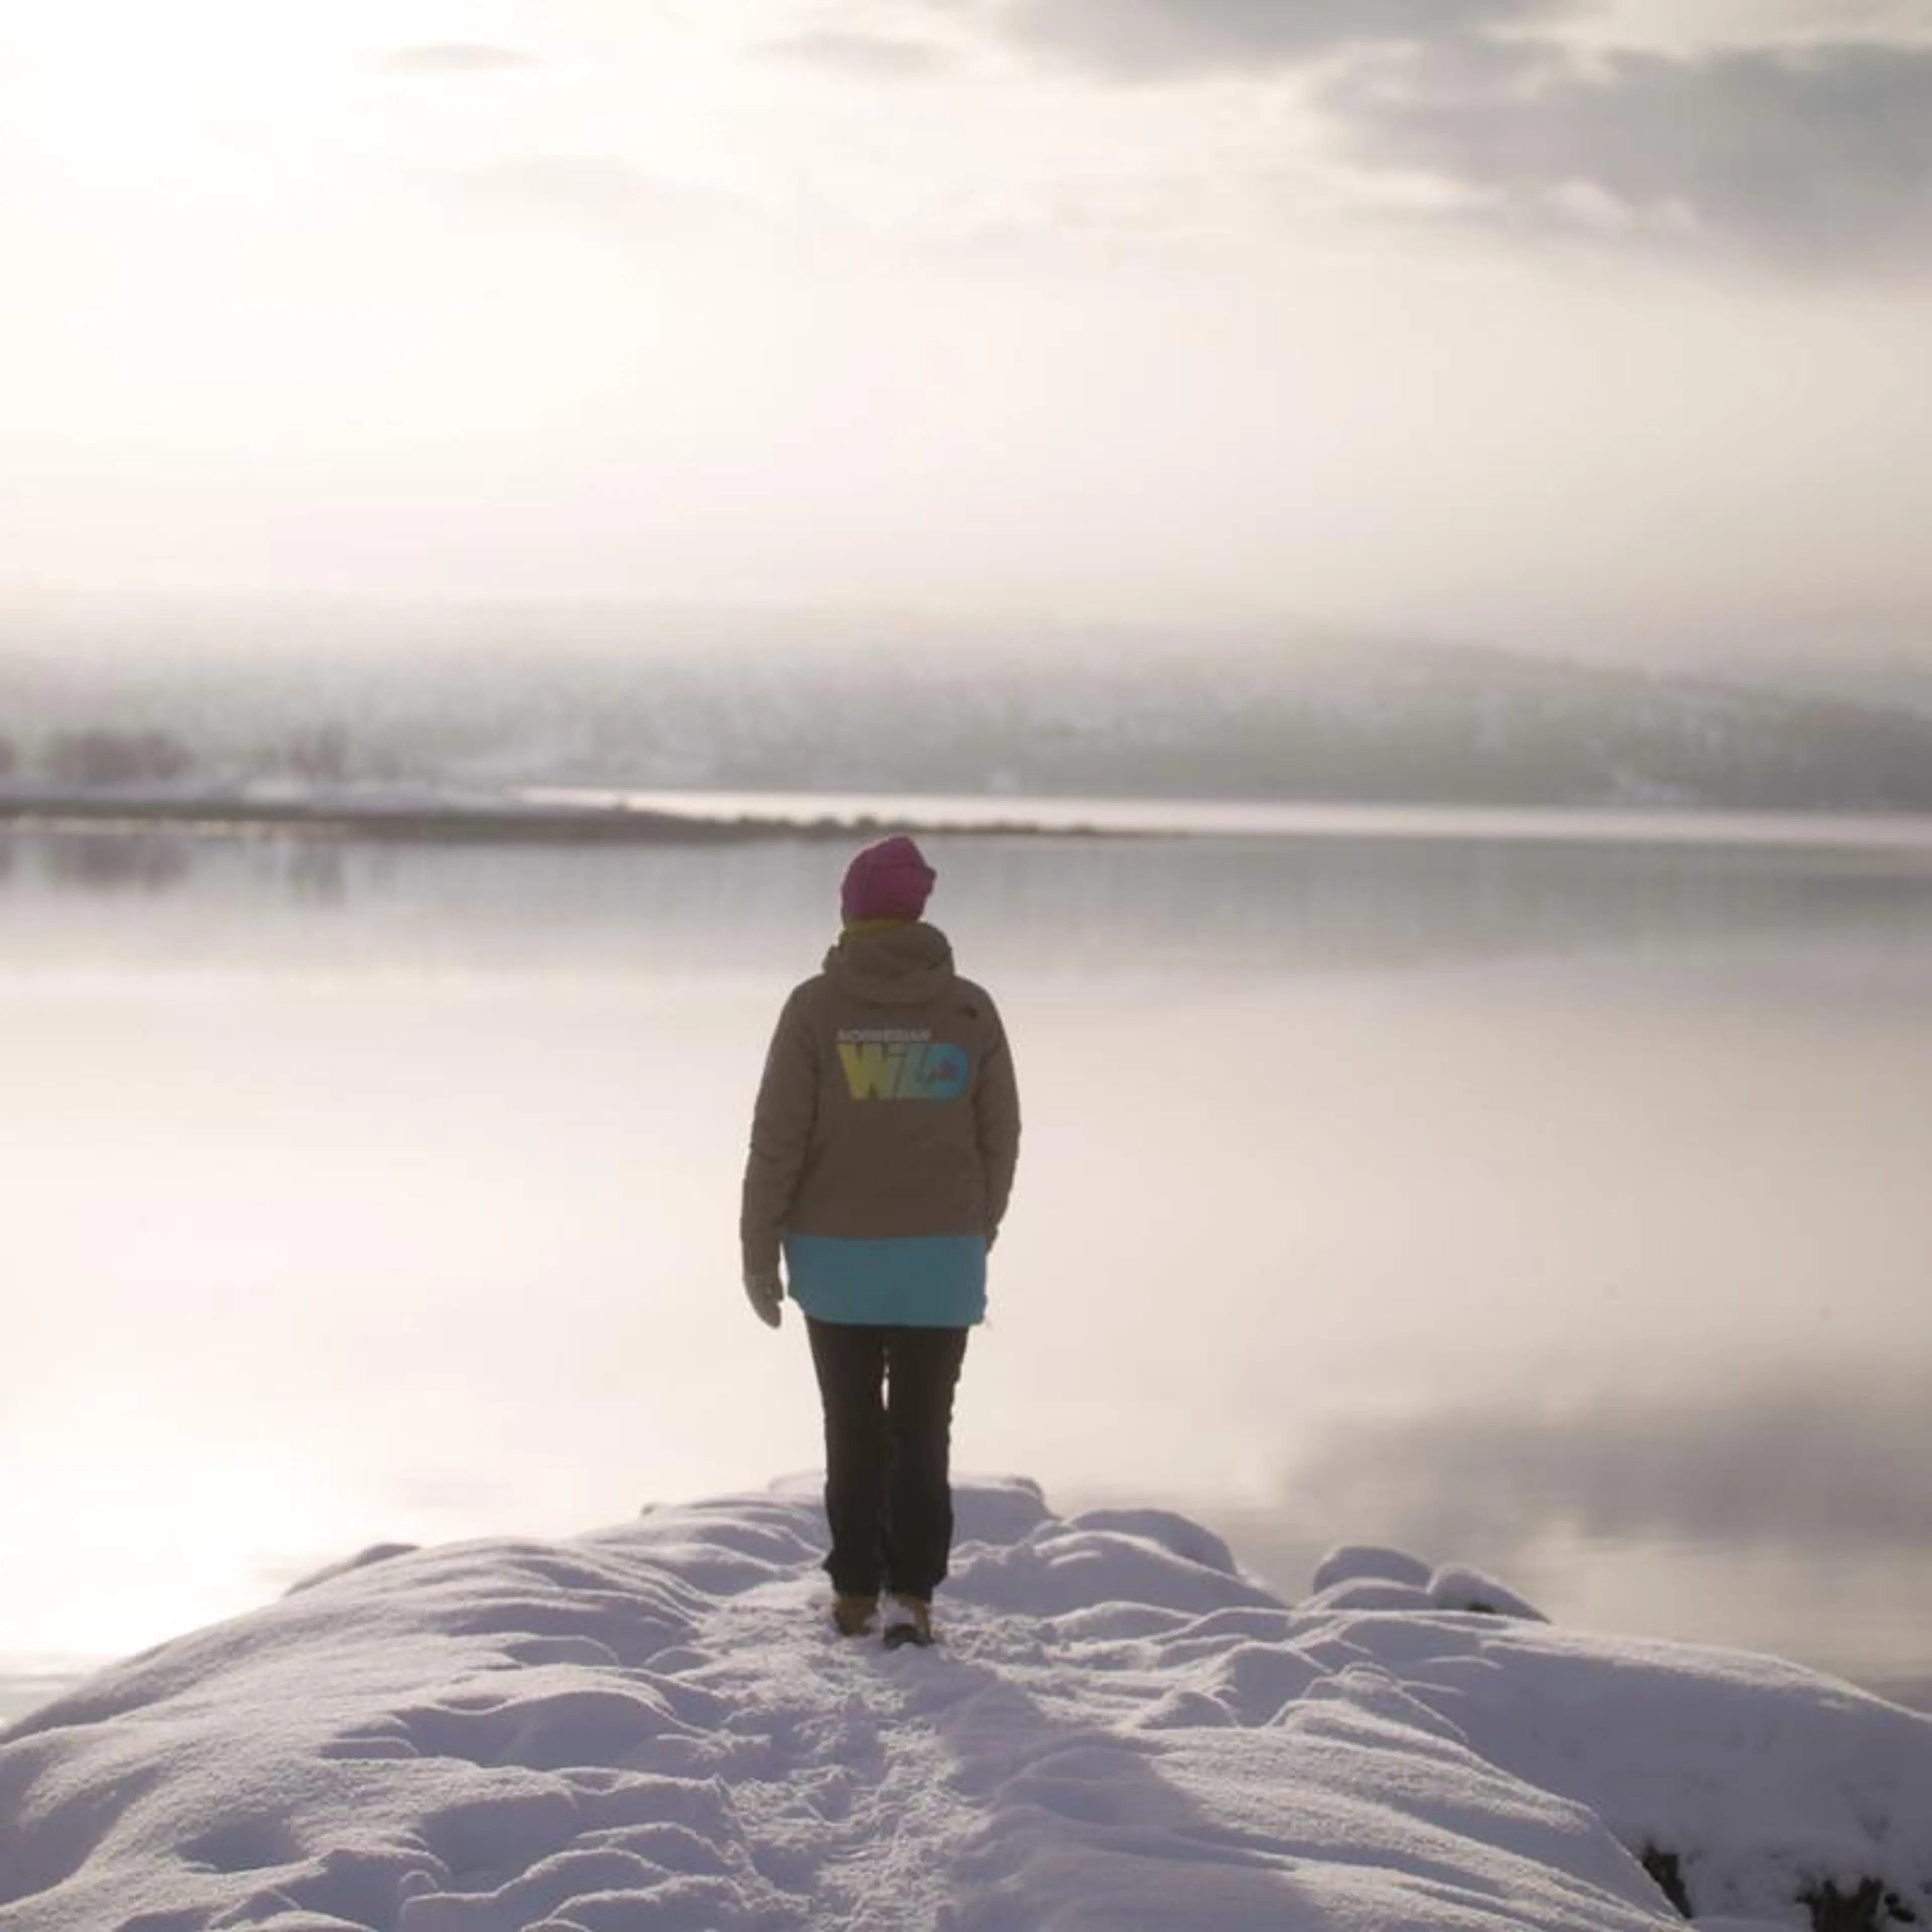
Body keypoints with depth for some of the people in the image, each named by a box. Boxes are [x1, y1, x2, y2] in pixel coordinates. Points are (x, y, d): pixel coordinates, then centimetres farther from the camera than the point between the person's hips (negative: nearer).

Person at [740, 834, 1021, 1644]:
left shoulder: (816, 1006, -7)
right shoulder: (969, 1010, -2)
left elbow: (778, 1139, -8)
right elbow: (1001, 1137, 4)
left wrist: (759, 1250, 1)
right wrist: (978, 1234, 18)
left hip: (837, 1257, 0)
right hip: (940, 1258, 0)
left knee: (854, 1428, 11)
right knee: (923, 1429, 4)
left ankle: (855, 1594, 15)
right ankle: (913, 1595, -2)